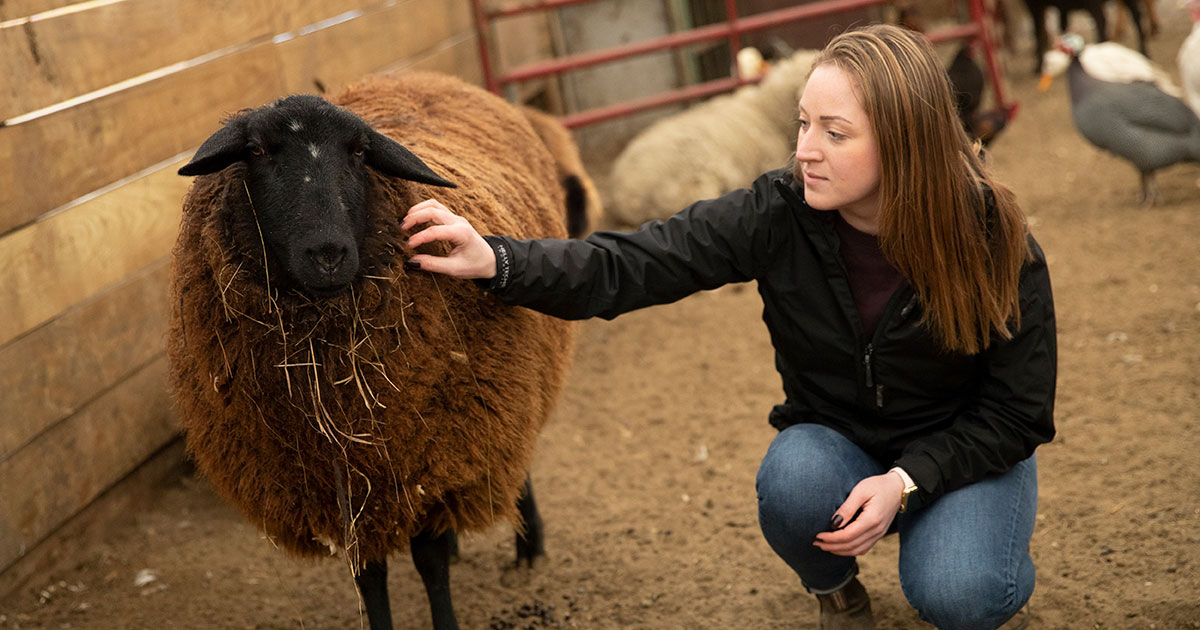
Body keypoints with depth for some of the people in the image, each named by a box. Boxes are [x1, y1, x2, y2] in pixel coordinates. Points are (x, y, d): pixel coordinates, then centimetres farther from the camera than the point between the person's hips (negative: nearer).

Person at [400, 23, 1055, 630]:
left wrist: (907, 479, -25)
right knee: (793, 481, -34)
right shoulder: (779, 213, -18)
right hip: (835, 442, 2)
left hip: (964, 452, -1)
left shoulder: (995, 241, -20)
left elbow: (1018, 409, -12)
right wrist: (494, 261, -39)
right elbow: (630, 266, -24)